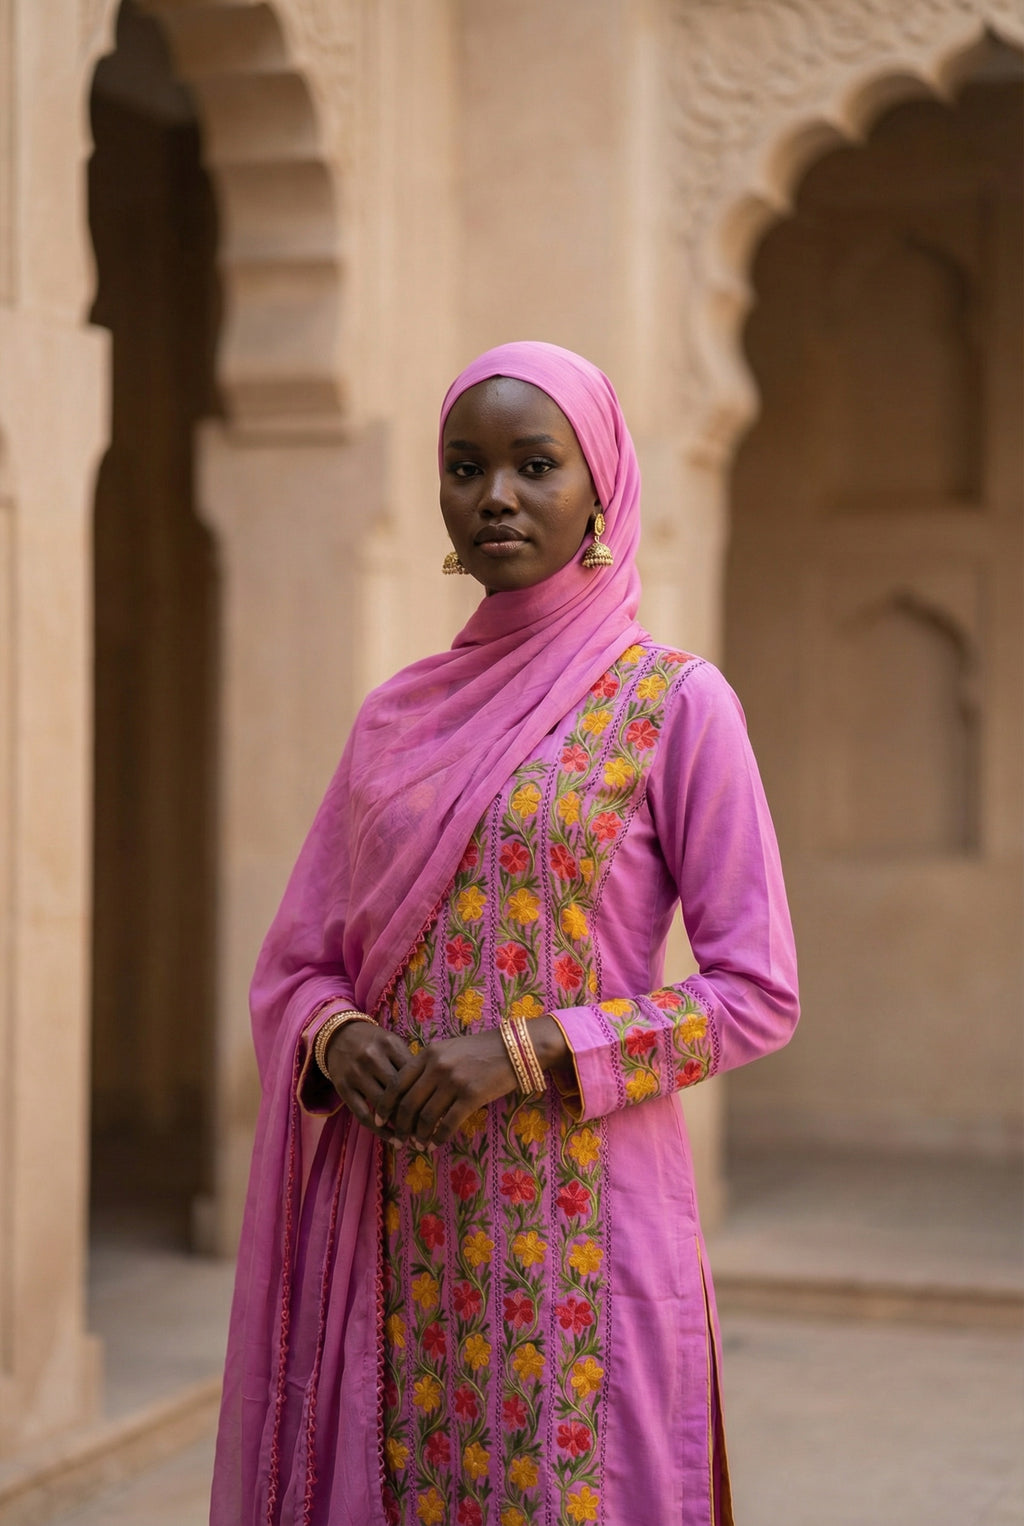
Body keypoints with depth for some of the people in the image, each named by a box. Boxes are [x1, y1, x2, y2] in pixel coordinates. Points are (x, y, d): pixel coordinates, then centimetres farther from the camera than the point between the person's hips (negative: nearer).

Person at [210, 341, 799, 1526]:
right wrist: (338, 1038, -8)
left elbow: (757, 992, -5)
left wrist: (525, 1052, -15)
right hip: (395, 1225, 4)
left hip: (579, 1218, -4)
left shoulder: (676, 703, -2)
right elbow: (295, 962, 15)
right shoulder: (395, 717, 11)